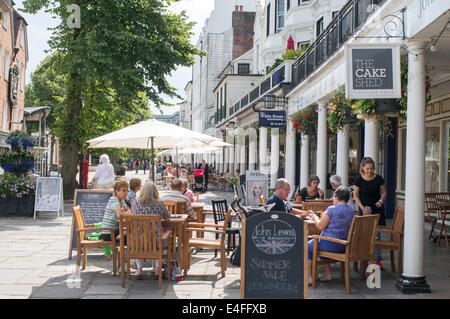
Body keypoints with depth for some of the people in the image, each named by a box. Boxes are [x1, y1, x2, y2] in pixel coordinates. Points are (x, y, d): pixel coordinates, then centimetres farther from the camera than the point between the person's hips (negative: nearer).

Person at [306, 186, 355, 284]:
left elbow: (320, 226, -15)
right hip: (345, 245, 8)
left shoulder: (332, 209, -18)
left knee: (307, 246, 13)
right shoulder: (351, 210, 5)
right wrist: (323, 216, 22)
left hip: (332, 244, -8)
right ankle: (327, 274, 31)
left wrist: (314, 217, 3)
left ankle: (308, 277, 11)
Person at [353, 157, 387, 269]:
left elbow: (384, 192, 10)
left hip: (377, 209, 1)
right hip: (364, 209, 0)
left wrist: (381, 201, -8)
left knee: (376, 233, -2)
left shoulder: (378, 179, -4)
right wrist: (363, 208, -7)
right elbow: (355, 195, 2)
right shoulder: (359, 179, -6)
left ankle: (377, 259, 6)